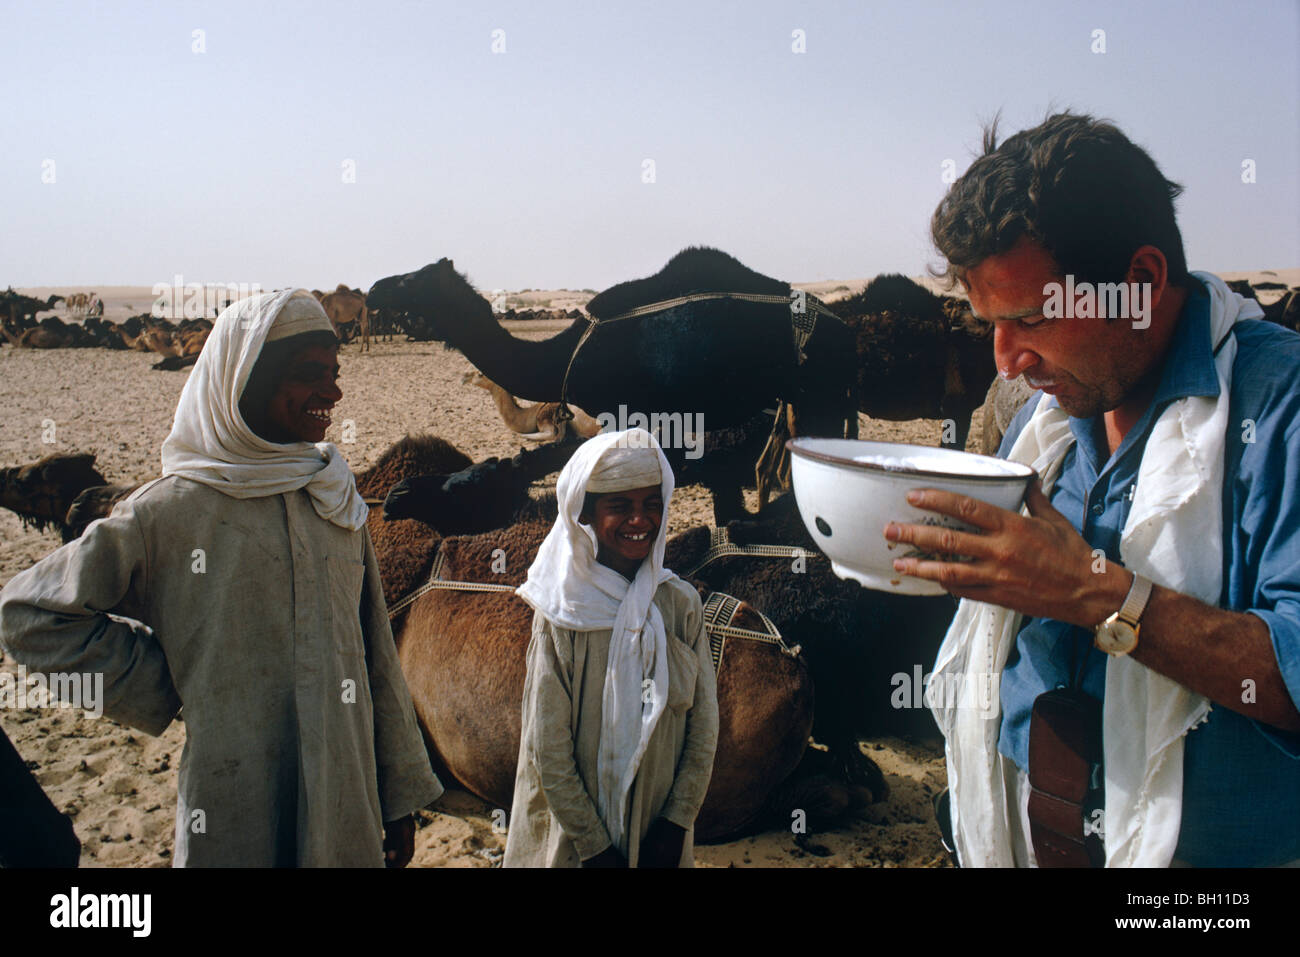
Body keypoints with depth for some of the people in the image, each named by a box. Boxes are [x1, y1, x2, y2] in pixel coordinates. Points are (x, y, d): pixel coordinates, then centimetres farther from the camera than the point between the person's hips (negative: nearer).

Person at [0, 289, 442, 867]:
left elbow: (376, 660, 9)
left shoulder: (335, 503, 5)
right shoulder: (170, 511, -9)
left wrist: (402, 795, 11)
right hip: (237, 815, -4)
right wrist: (166, 690, -3)